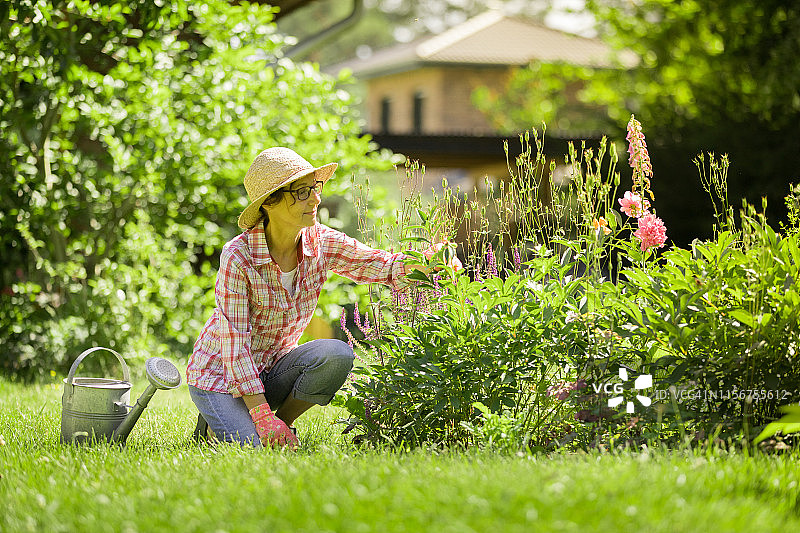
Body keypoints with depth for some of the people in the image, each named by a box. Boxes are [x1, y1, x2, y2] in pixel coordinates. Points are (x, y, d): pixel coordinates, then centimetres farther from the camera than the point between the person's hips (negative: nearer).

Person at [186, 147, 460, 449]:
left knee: (337, 356, -24)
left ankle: (281, 423, -2)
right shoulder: (238, 257, -25)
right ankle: (217, 421, 9)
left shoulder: (321, 242, -10)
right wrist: (263, 416, -29)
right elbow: (234, 344, -25)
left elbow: (381, 266, -7)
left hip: (273, 368, 5)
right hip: (220, 375, -5)